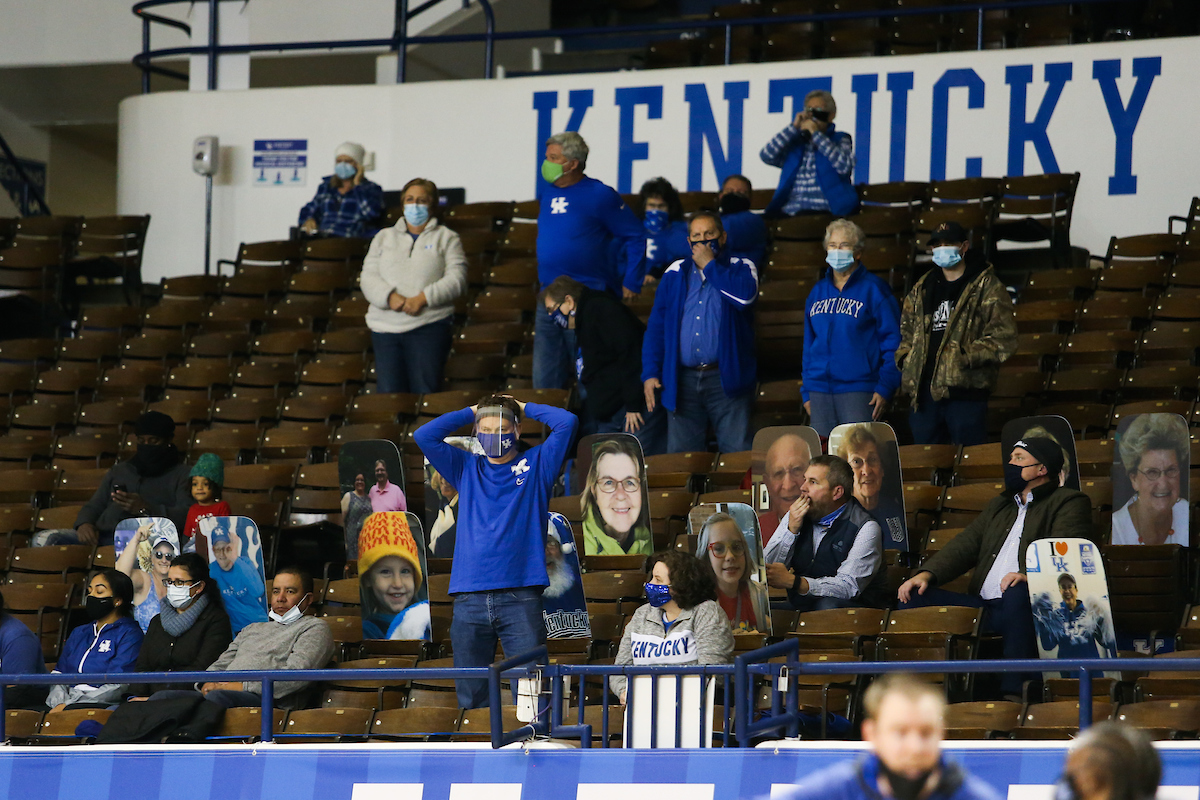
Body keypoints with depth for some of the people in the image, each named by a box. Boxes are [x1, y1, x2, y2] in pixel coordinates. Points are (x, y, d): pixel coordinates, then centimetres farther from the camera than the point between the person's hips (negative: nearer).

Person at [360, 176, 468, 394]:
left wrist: (423, 298, -15)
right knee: (388, 395, -5)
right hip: (385, 326, 3)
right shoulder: (384, 238, 19)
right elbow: (368, 277, 9)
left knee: (425, 391, -11)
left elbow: (456, 279, -1)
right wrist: (390, 297, -12)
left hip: (428, 326, -3)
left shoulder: (447, 238, 11)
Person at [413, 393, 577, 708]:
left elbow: (566, 422, 1)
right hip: (469, 596, 3)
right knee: (471, 697, 3)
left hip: (521, 596, -3)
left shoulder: (536, 464, 11)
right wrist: (471, 412, 15)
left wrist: (525, 408, 13)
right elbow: (424, 436, 13)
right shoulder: (467, 468, 19)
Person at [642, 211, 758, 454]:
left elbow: (745, 296, -19)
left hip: (726, 379, -3)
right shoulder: (675, 274, 14)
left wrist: (710, 265, -8)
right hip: (682, 381, 3)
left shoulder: (741, 268, 6)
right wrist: (650, 373, 3)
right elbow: (656, 327, 13)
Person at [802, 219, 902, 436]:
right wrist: (806, 391, 12)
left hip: (859, 389, -5)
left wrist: (885, 387, -12)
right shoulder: (818, 292, 14)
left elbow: (892, 342, -4)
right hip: (820, 390, 5)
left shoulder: (873, 289, -2)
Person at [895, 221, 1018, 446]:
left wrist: (965, 356, -17)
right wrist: (905, 359, 10)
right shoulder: (922, 289, 19)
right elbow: (907, 329, 28)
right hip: (924, 390, 6)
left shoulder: (986, 287, -1)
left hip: (965, 388, -6)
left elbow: (1004, 339, -8)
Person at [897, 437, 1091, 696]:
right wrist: (927, 573, 2)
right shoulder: (999, 506, 32)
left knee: (1016, 593, -41)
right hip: (983, 606, 7)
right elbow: (965, 545, 22)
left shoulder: (1069, 503, 8)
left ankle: (1013, 692, -42)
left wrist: (1029, 575, -30)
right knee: (915, 597, -11)